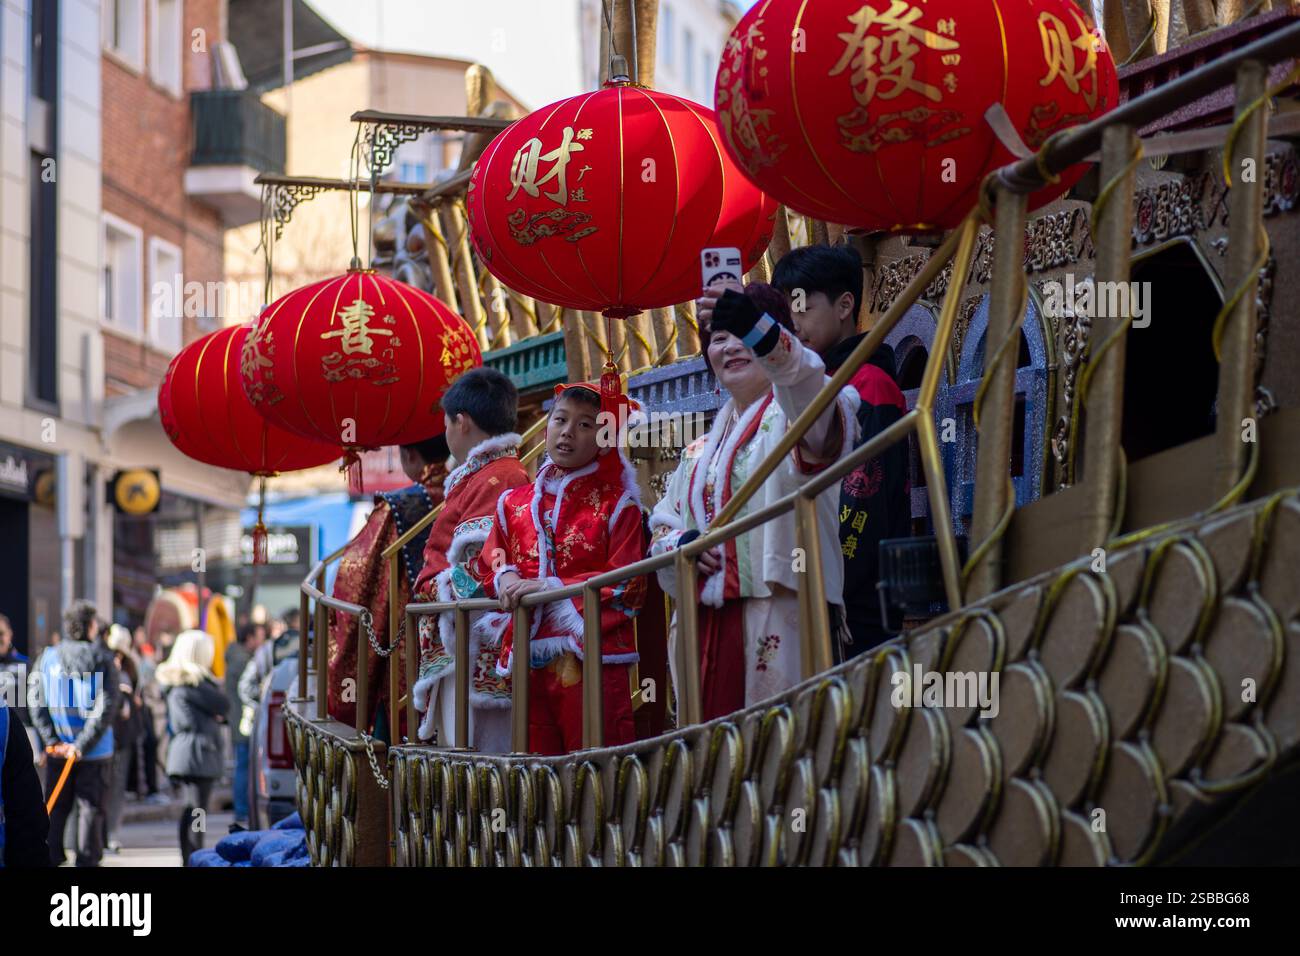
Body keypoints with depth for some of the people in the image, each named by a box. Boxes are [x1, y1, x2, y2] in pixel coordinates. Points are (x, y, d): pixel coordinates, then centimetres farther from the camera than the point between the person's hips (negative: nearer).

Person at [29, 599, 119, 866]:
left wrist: (52, 742, -7)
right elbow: (106, 706, -15)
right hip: (95, 753, -2)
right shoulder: (102, 658, -8)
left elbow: (36, 703, -5)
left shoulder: (48, 657, 0)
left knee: (54, 809, 12)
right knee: (90, 809, 5)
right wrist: (83, 744, -15)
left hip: (58, 751, 2)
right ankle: (87, 861, 4)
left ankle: (50, 860, 10)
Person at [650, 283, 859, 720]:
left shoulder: (792, 412, 1)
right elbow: (661, 527, 25)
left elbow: (806, 382, -24)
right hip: (706, 628, 7)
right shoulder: (700, 451, 24)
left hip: (780, 614, -7)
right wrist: (679, 544, -1)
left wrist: (756, 327, -43)